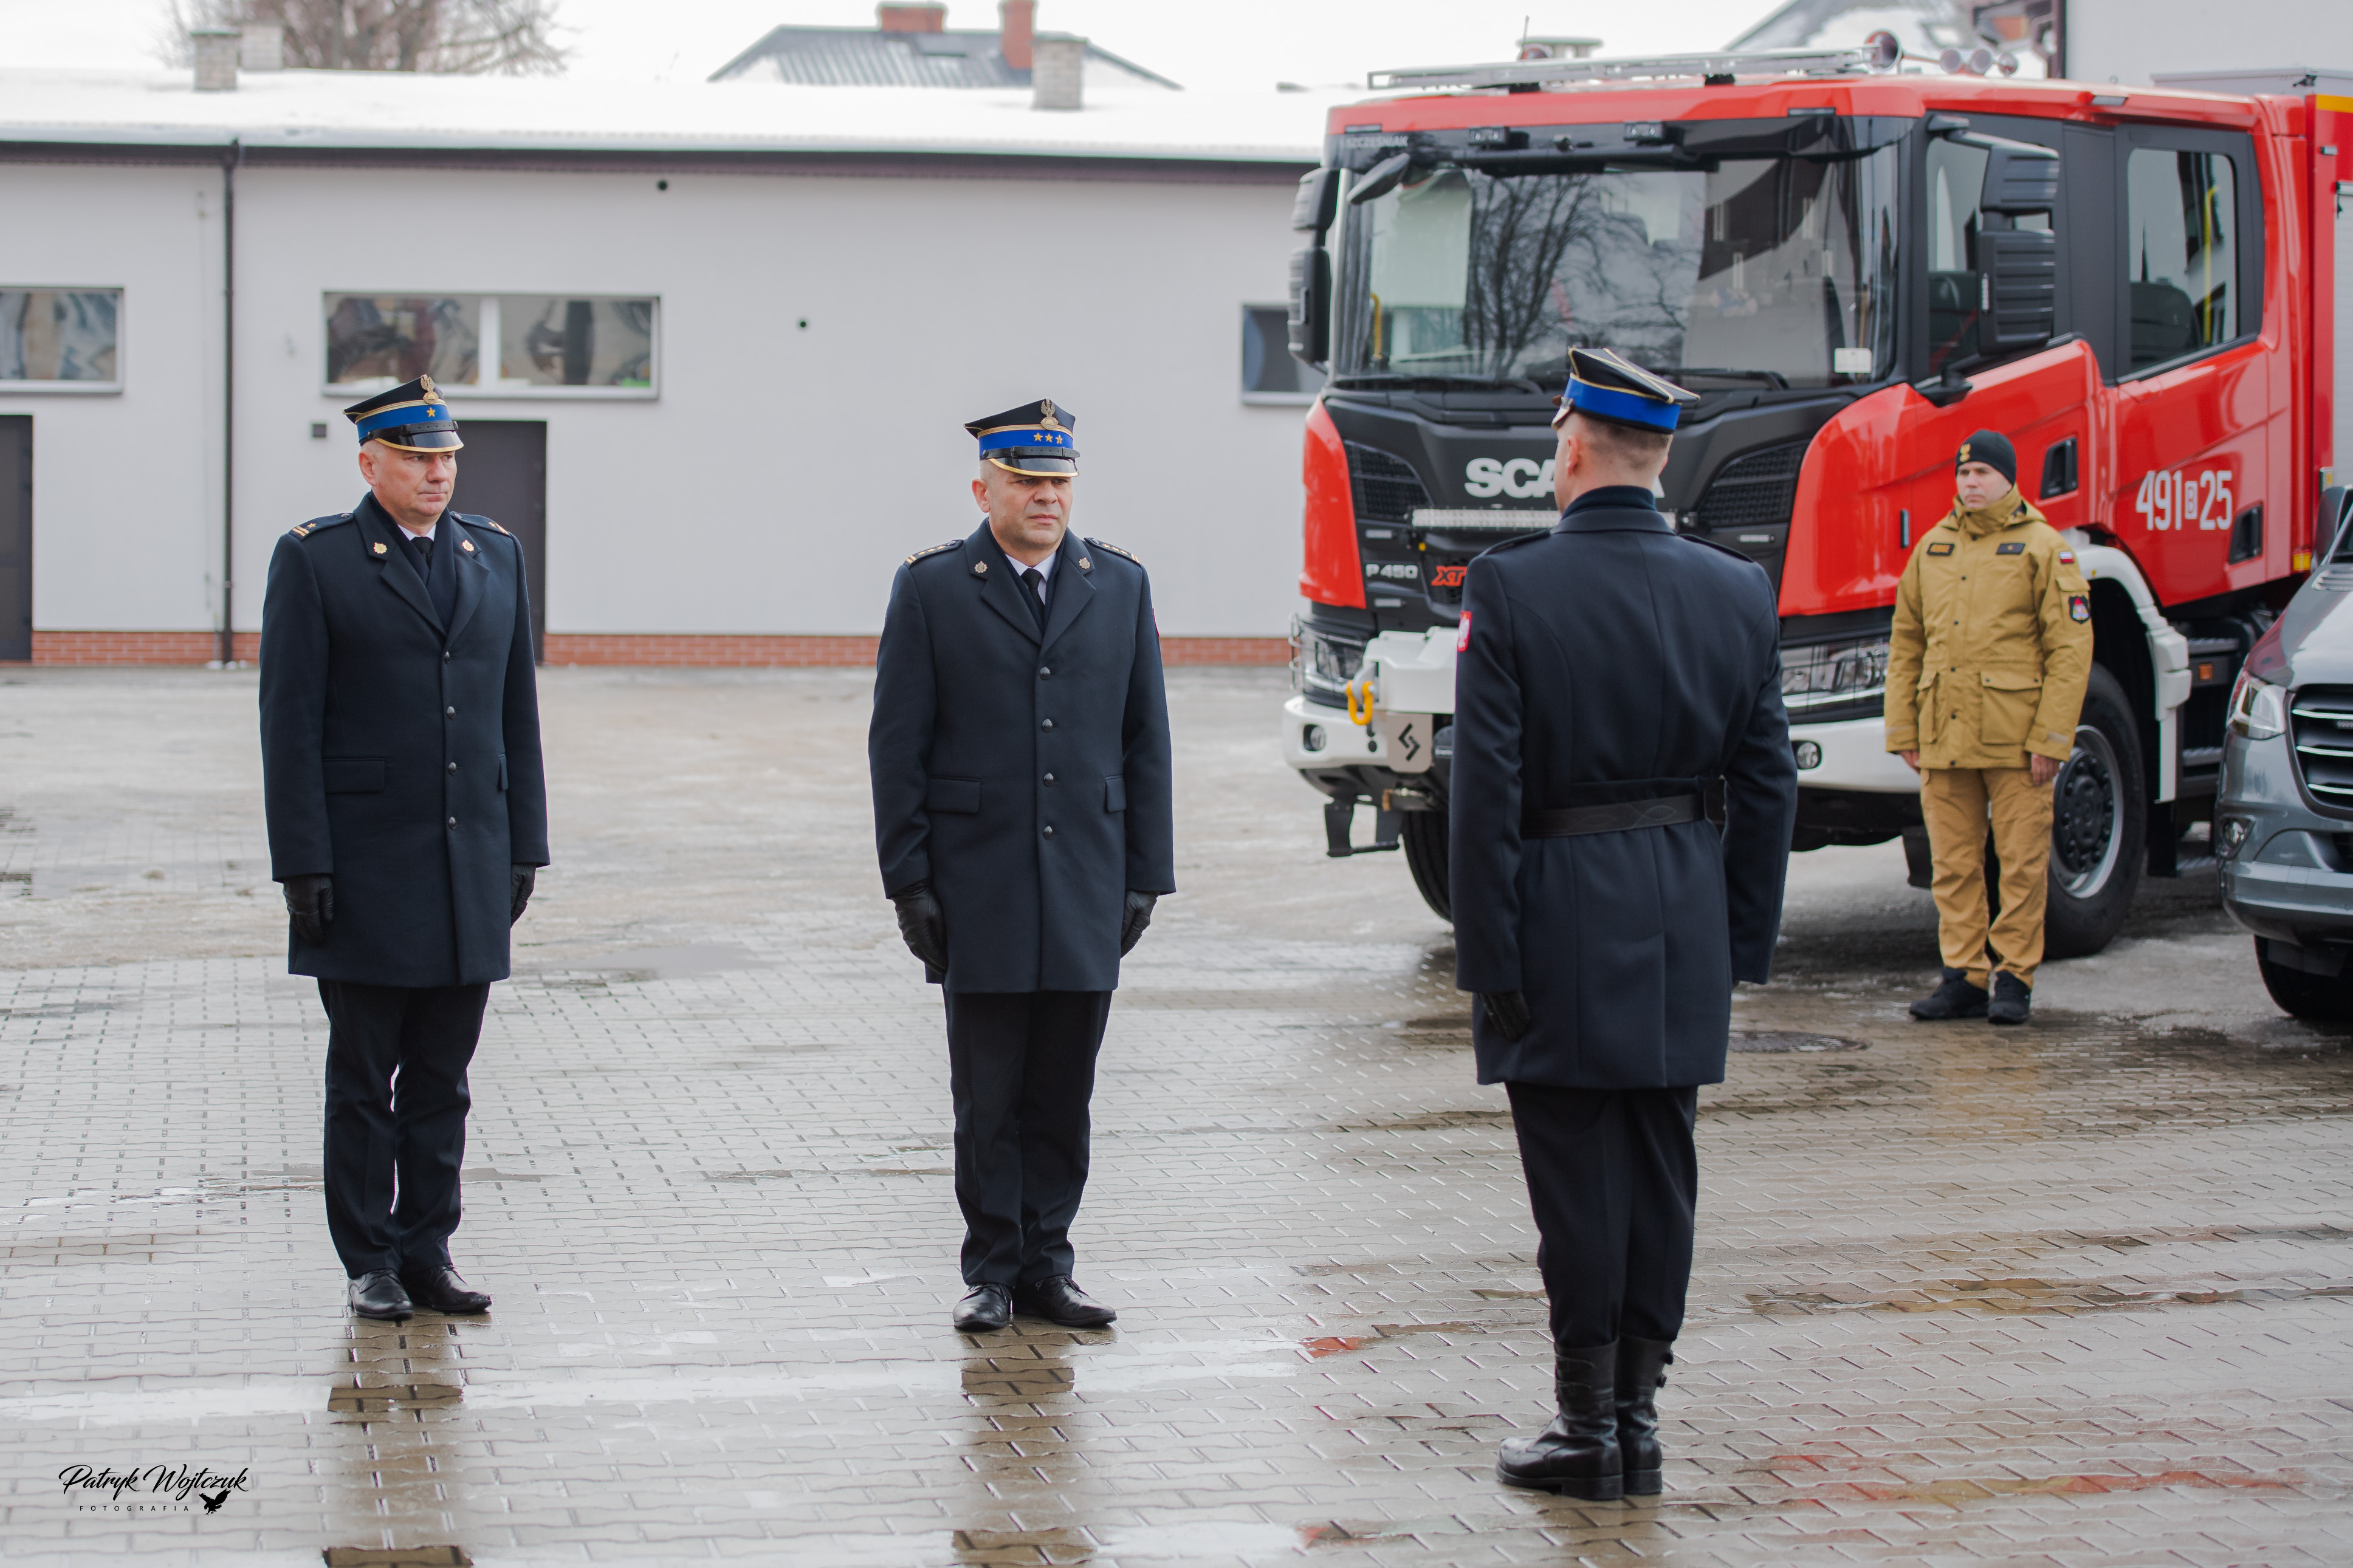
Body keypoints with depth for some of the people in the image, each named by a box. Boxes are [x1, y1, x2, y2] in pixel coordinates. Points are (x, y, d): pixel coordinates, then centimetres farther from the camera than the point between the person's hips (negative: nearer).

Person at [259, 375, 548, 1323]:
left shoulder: (495, 555, 11)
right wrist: (303, 864, -11)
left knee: (442, 1077, 8)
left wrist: (524, 844, 9)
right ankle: (371, 1265, 11)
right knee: (363, 1077, 3)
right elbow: (290, 723, -6)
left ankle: (428, 1253, 15)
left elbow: (516, 711, 14)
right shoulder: (314, 560, -3)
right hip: (365, 866, -4)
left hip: (472, 863, 4)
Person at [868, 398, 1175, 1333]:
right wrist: (908, 881, -6)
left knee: (1063, 1095, 5)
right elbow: (898, 747, -1)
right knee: (987, 1096, 2)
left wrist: (1145, 874, 5)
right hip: (976, 890, -2)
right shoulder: (931, 589, 0)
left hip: (1085, 889, 2)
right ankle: (992, 1273, 11)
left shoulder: (1119, 586, 8)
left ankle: (1046, 1266, 15)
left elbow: (1145, 740, 10)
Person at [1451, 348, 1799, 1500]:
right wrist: (1744, 948, 13)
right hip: (1685, 928, 4)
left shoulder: (1510, 590, -11)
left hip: (1563, 925, -4)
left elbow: (1485, 793, -13)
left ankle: (1588, 1429, 6)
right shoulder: (1738, 593, 2)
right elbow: (1766, 790, 6)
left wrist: (1490, 959, -9)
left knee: (1578, 1180, 2)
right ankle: (1638, 1415, 16)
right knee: (1660, 1173, 11)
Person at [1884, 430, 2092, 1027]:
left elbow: (2070, 649, -6)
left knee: (2022, 864, 0)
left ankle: (2014, 978, 6)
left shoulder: (2043, 548, -1)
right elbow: (1906, 646, 16)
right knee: (1953, 865, 6)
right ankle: (1964, 978, 11)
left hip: (2016, 741, -5)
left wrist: (2051, 738, -12)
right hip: (1945, 740, 5)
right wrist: (1902, 729, 8)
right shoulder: (1932, 548, 14)